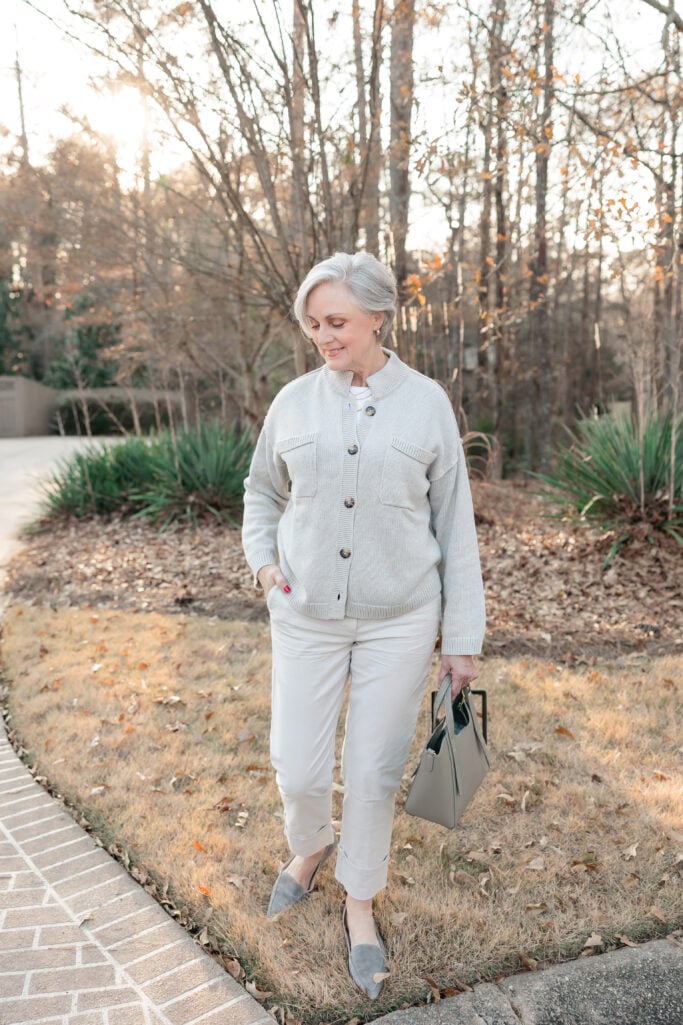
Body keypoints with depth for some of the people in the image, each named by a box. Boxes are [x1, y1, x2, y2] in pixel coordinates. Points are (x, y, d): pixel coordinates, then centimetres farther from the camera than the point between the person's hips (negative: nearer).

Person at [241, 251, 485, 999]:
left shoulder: (427, 403, -6)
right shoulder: (294, 402, -1)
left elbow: (454, 525, -2)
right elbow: (262, 490, 16)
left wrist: (462, 641, -2)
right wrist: (261, 558, -3)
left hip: (399, 621, -1)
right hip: (307, 617, 2)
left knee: (375, 773, 9)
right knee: (298, 770, 7)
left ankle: (359, 905, 36)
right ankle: (310, 847, 43)